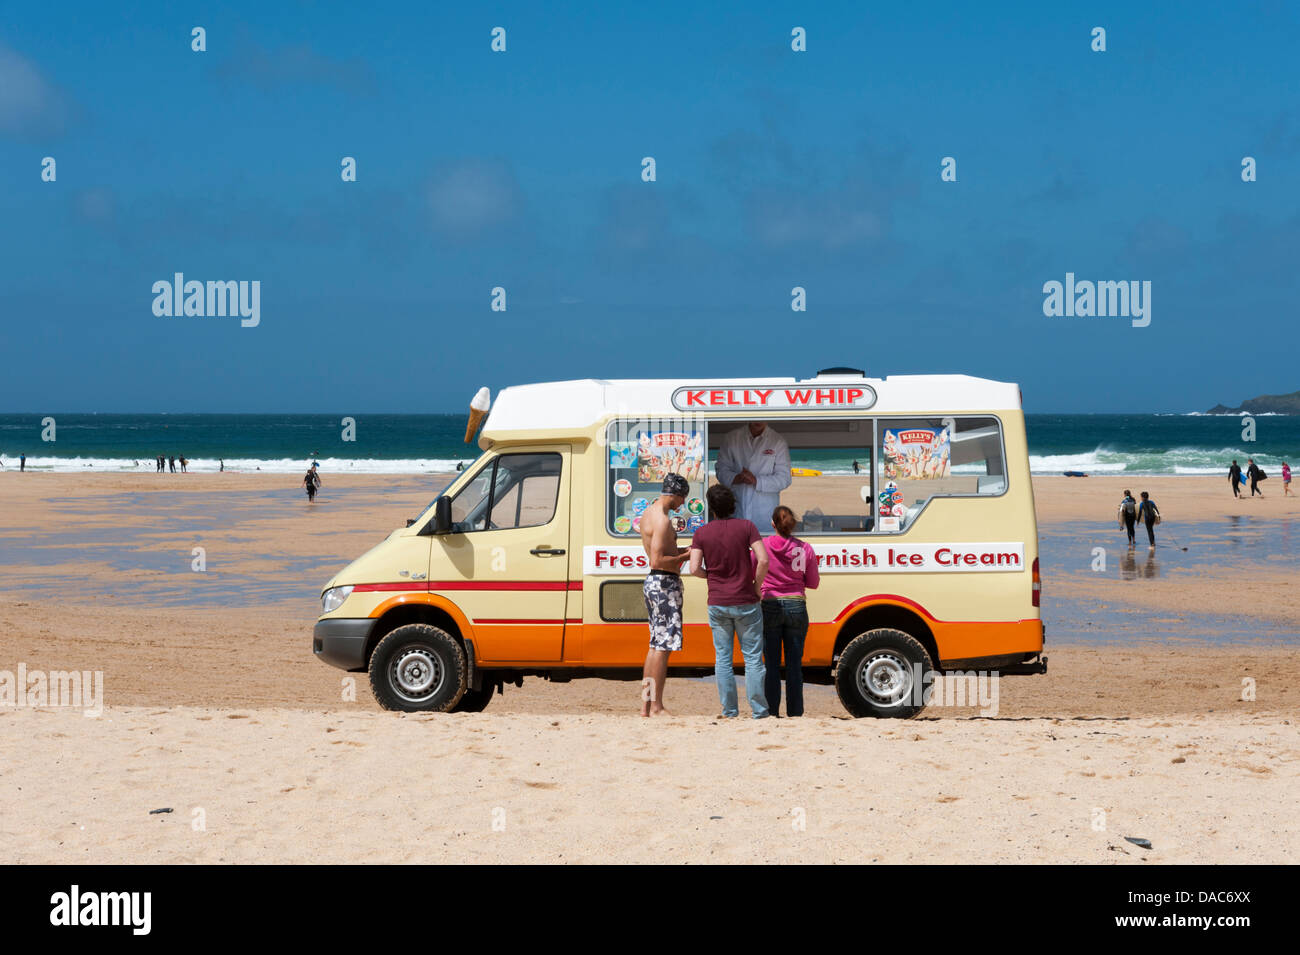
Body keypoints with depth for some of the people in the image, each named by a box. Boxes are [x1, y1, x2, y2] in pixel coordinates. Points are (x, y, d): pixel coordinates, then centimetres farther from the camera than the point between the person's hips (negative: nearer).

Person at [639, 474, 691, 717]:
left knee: (655, 645, 14)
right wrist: (686, 556, -13)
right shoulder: (662, 520, -18)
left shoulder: (648, 513, 14)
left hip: (653, 582, 10)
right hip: (665, 583, -10)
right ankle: (656, 707, -7)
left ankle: (646, 704, 16)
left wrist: (683, 549, 15)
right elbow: (657, 561, -24)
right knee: (663, 646, -8)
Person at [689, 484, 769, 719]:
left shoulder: (702, 533, -1)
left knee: (723, 658, 8)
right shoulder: (746, 527, -5)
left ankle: (729, 710, 6)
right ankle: (758, 710, 2)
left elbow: (695, 568, -8)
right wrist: (757, 585, 1)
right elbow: (763, 560, -14)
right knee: (752, 657, 4)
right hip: (745, 602, -1)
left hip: (717, 603, 2)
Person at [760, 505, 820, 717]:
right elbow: (813, 583, 4)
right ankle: (795, 713, 8)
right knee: (794, 664, 6)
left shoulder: (763, 546, -5)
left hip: (770, 606, -1)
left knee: (771, 664, 4)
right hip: (796, 607, 1)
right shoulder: (805, 548, -2)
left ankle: (771, 712, 4)